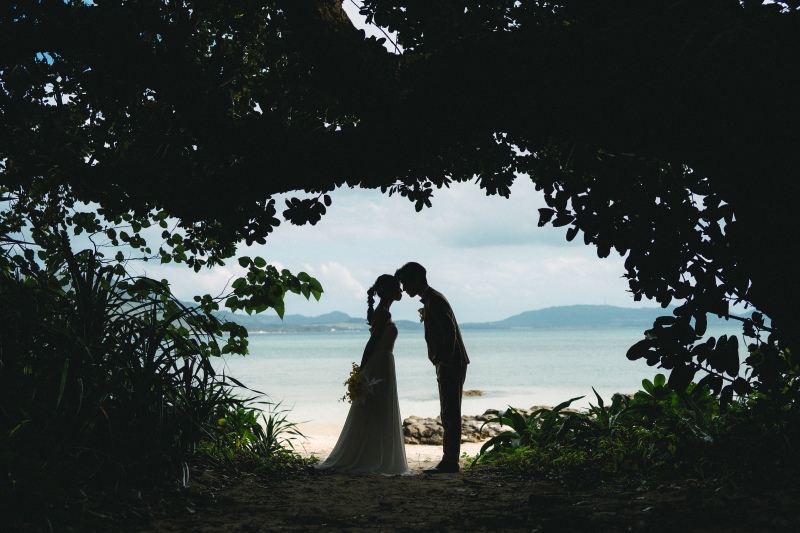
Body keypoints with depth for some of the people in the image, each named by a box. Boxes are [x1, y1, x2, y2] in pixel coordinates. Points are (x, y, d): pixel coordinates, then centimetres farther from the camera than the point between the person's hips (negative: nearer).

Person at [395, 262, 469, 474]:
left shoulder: (434, 301, -15)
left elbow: (449, 331, -24)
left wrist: (444, 359, -20)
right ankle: (449, 460, 16)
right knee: (449, 415, 12)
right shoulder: (431, 300, 17)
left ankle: (450, 461, -6)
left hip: (451, 366, -11)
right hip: (447, 366, 11)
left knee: (450, 415, -8)